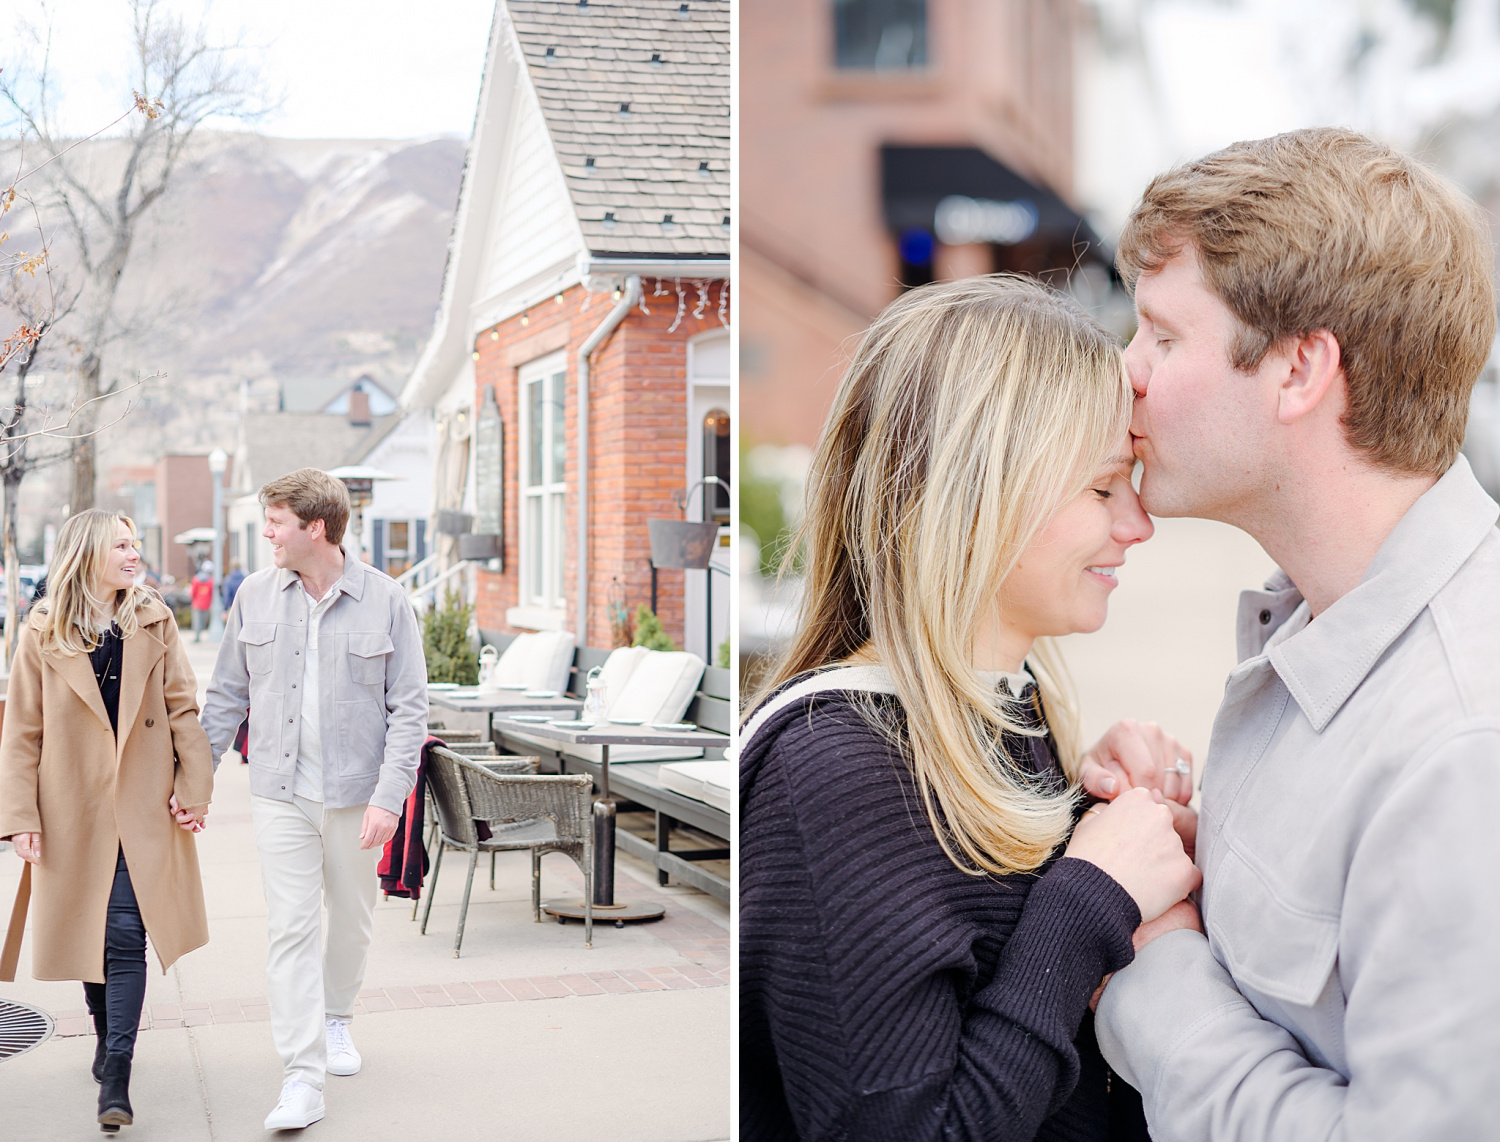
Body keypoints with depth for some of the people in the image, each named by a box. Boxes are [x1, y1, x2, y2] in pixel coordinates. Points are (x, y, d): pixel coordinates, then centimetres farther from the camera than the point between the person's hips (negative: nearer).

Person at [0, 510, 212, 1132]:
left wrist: (194, 788, -5)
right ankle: (107, 1036, 33)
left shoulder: (155, 624, 3)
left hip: (142, 808, 0)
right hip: (74, 808, 1)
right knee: (89, 928, 11)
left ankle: (115, 1076, -7)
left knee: (126, 934, -7)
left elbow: (183, 709, 3)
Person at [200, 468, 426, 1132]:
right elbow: (226, 695, 10)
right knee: (290, 928, -7)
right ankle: (303, 1078, -6)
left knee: (351, 920, 15)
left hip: (356, 793, -1)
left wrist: (389, 797, -14)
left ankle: (336, 1019, 42)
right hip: (280, 793, 1)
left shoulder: (385, 602, -6)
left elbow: (408, 709, -5)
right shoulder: (255, 596, 3)